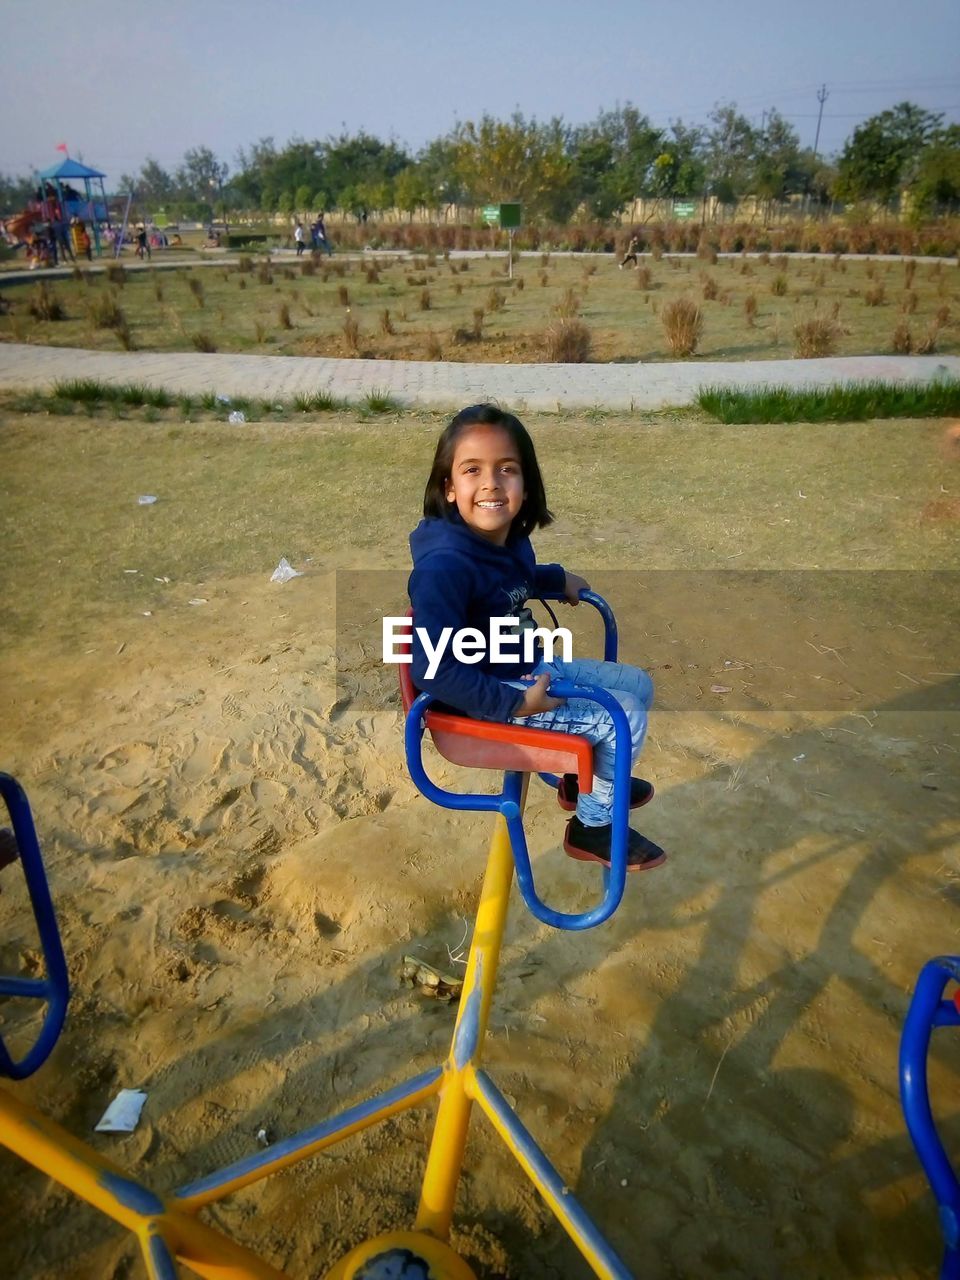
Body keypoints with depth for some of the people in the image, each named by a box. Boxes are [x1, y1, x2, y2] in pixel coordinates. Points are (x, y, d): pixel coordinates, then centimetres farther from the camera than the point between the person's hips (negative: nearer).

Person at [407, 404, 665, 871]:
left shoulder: (509, 539, -3)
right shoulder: (445, 566, -31)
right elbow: (433, 671, -33)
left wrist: (557, 578, 15)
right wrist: (516, 703, -27)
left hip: (536, 668, 9)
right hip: (489, 699, -9)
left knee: (639, 684, 16)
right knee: (624, 716, -10)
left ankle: (583, 778, 36)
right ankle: (593, 825, 14)